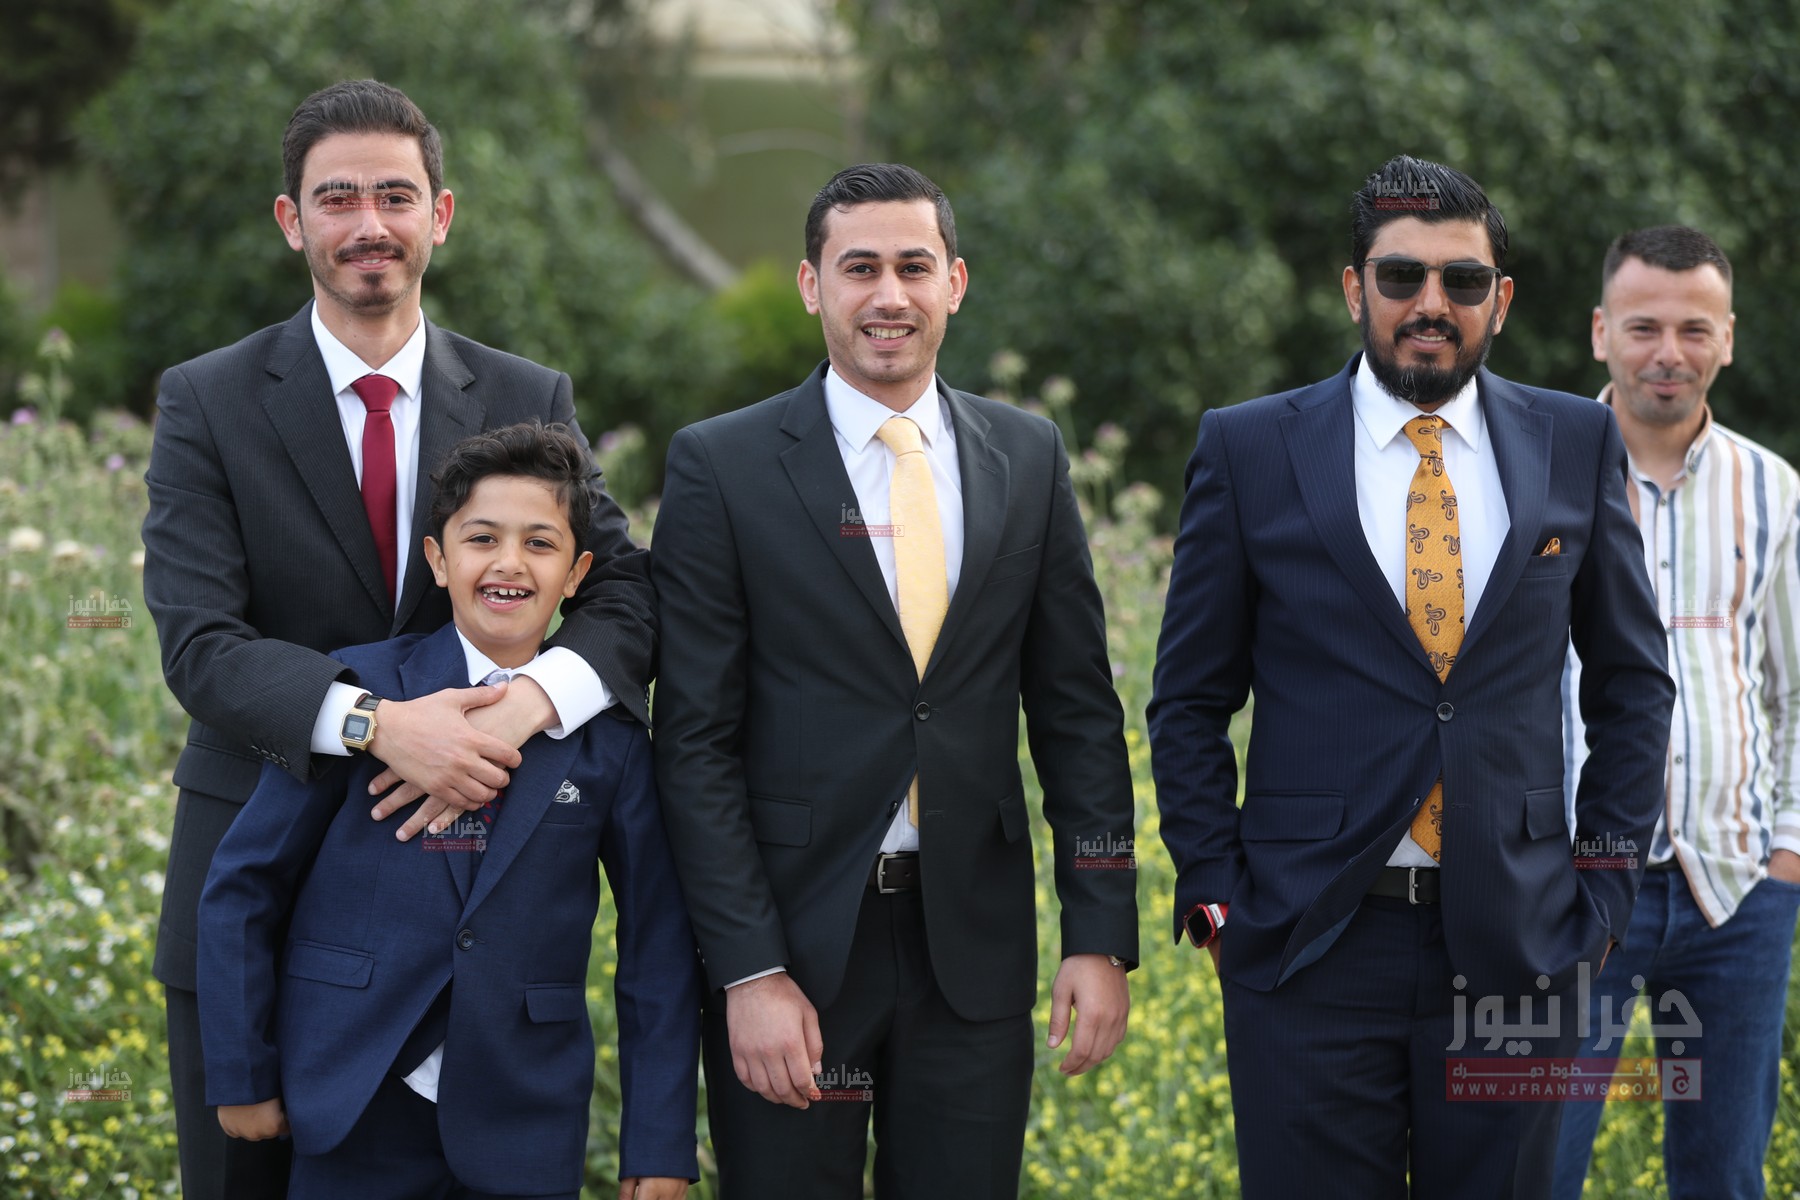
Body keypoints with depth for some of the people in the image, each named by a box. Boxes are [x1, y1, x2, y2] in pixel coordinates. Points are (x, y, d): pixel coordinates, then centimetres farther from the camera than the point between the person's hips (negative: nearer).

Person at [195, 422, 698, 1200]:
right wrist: (244, 1074, 0)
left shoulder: (608, 739, 1)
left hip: (526, 1128, 1)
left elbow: (657, 942, 3)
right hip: (359, 1108, -1)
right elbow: (242, 884, 2)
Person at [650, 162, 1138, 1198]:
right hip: (791, 942, -2)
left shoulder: (1030, 459, 7)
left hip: (973, 946, 3)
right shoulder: (722, 467, -3)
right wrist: (749, 972, -12)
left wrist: (1103, 936, 2)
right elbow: (696, 742, -5)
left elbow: (1077, 712, 9)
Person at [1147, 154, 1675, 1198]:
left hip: (1515, 947, 2)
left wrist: (1604, 891, 5)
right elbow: (1190, 701, 6)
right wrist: (1218, 894, -2)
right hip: (1310, 949, -1)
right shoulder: (1250, 450, 2)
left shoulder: (1576, 445, 6)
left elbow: (1632, 681, 13)